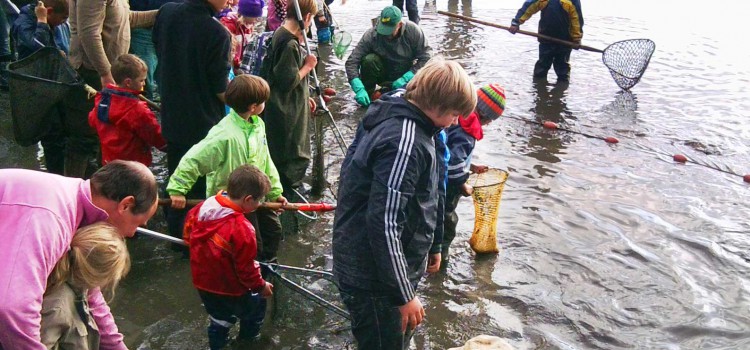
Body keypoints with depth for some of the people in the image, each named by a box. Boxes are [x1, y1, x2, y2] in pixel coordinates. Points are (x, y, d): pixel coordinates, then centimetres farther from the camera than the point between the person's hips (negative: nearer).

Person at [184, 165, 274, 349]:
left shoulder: (204, 206, -12)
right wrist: (260, 286, -5)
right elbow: (245, 267, -24)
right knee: (256, 305, 23)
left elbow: (188, 228, 7)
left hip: (202, 281, 6)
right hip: (229, 288, -6)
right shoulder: (241, 229, -34)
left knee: (219, 319, 27)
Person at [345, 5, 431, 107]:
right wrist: (359, 89, -37)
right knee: (369, 59, -31)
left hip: (405, 75, 1)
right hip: (382, 75, -1)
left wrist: (406, 78, -29)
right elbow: (351, 62, -25)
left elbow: (426, 57, -19)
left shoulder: (413, 31, -22)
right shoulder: (371, 35, -23)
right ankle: (368, 95, -9)